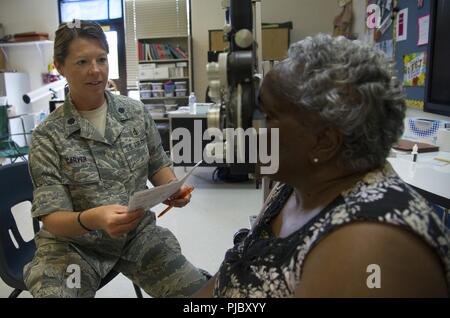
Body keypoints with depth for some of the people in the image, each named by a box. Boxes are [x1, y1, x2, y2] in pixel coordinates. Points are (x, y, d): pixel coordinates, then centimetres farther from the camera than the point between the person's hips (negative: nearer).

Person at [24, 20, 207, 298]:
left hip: (138, 232, 3)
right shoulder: (48, 136, -12)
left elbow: (158, 164, 9)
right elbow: (52, 217, -14)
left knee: (198, 289, -10)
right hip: (73, 245, -2)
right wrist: (92, 220, -36)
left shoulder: (136, 112, -2)